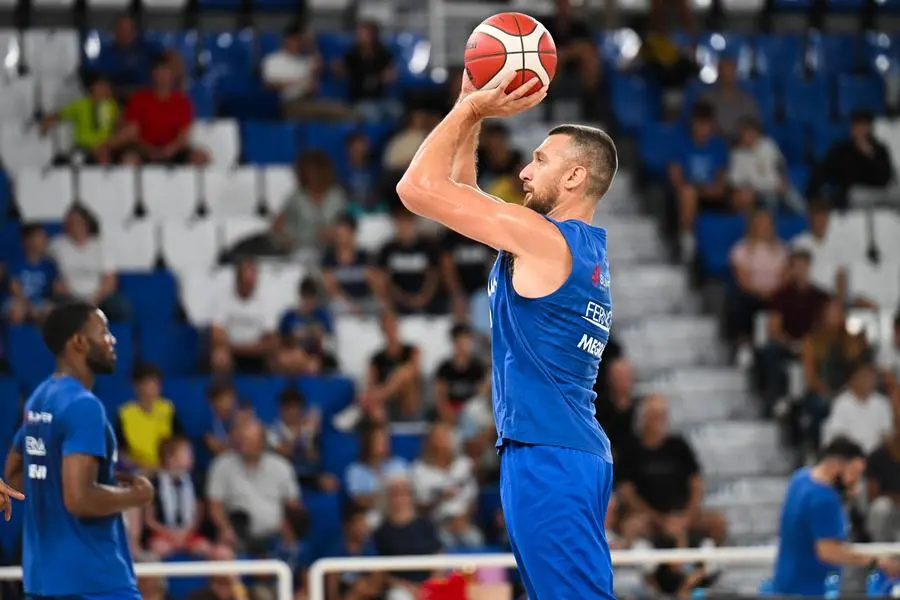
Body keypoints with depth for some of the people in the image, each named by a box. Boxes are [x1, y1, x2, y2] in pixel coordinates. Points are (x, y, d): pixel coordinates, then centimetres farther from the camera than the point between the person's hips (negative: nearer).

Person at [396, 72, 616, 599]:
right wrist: (473, 110, 20)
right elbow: (460, 190, 26)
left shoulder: (539, 235, -11)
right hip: (578, 452, 10)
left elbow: (418, 187, -11)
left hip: (546, 456, -10)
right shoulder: (586, 244, 16)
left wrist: (469, 108, -1)